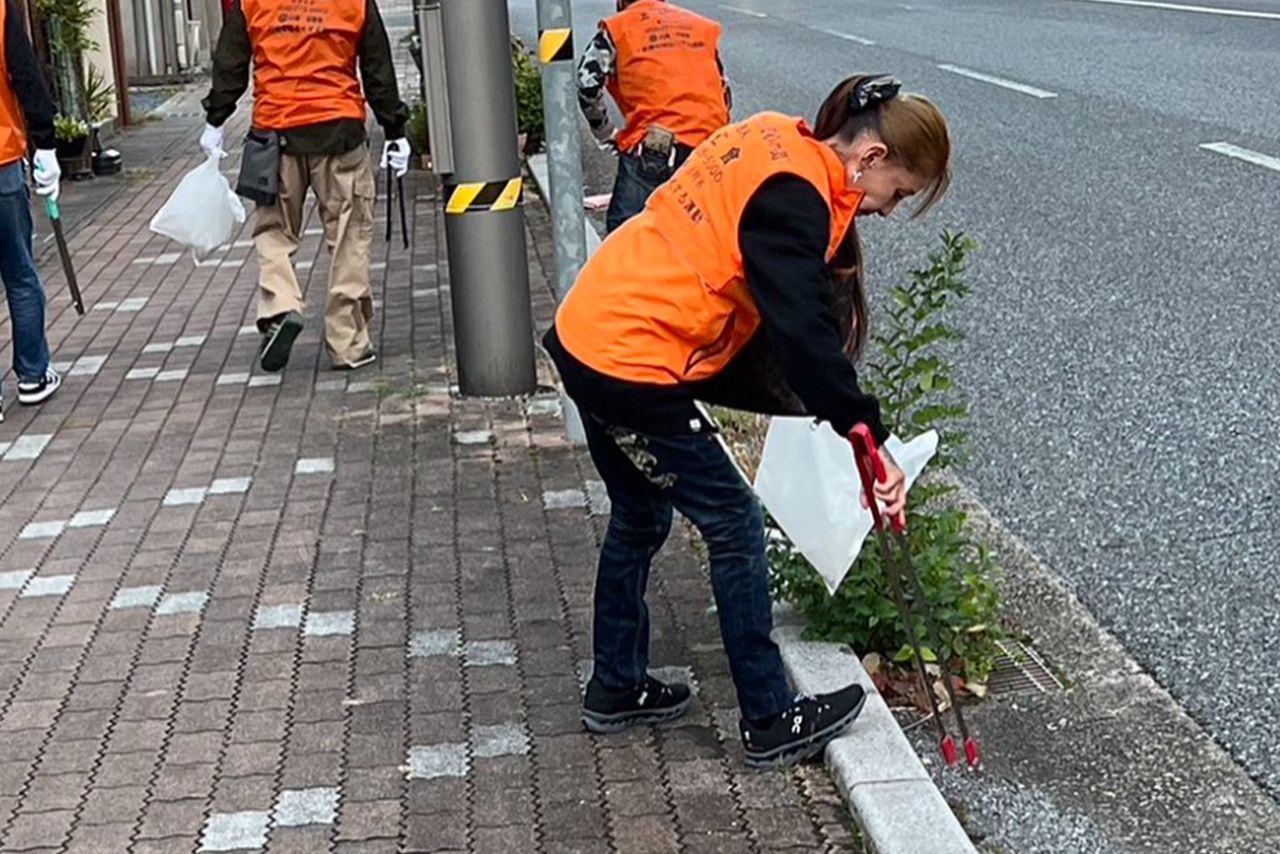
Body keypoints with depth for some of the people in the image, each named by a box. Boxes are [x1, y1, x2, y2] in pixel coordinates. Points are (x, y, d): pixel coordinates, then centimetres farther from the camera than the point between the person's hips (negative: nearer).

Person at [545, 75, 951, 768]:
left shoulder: (777, 142, 10)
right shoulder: (793, 196, -19)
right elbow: (802, 330, -28)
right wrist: (866, 431, -25)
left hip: (587, 334, 10)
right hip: (633, 367, -10)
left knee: (640, 519, 23)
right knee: (734, 526, 2)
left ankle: (616, 690, 37)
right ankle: (770, 723, 13)